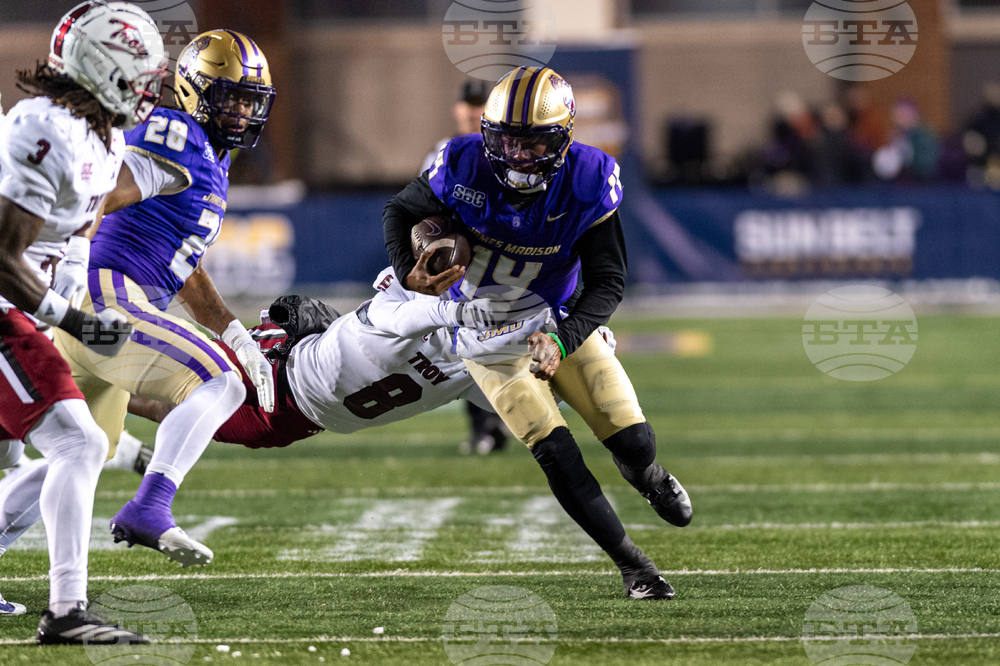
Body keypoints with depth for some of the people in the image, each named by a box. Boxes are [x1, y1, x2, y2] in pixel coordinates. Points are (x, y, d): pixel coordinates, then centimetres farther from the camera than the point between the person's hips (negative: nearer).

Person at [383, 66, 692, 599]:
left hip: (556, 322, 2)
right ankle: (633, 565, 1)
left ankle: (645, 473, 38)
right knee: (557, 455, -16)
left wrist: (562, 342, -31)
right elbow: (401, 212, -5)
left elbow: (607, 283, -16)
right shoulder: (464, 168, -24)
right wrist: (409, 273, -24)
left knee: (634, 442, -3)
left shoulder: (587, 184, -23)